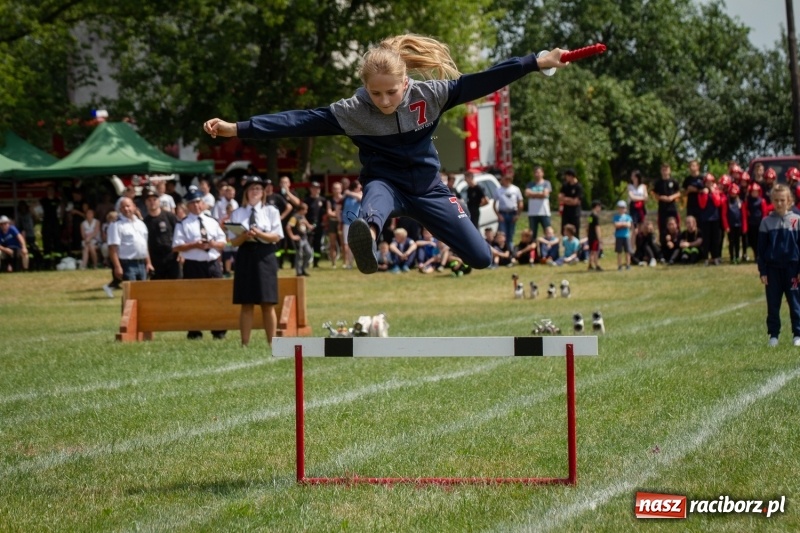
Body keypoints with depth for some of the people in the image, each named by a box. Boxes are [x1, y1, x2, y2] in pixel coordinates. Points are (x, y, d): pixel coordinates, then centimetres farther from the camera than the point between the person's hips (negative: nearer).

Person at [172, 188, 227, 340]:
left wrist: (213, 244, -10)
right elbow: (176, 247, -7)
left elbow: (223, 243, 12)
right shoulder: (183, 224, 0)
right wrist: (194, 245, -18)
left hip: (213, 264, 4)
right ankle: (194, 332, 6)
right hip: (193, 265, -4)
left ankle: (219, 331, 11)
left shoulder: (212, 222, 13)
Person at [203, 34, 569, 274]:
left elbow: (478, 83, -13)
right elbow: (300, 121, -21)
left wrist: (537, 62, -16)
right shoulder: (353, 111, -15)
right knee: (377, 197, -42)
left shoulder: (429, 95, -13)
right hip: (386, 184, -2)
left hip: (428, 187, 3)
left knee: (481, 258, -5)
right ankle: (367, 235, -78)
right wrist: (237, 129, -29)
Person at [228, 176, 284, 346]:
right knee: (246, 304, 2)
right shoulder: (237, 214, 8)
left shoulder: (271, 211, 6)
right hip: (245, 257, 1)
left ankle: (271, 342, 6)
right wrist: (245, 236, -17)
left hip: (265, 257, -1)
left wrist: (259, 234, -17)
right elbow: (234, 241, 4)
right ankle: (245, 343, 5)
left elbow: (276, 237, -1)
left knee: (268, 304, 0)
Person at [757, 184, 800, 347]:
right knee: (773, 305, 5)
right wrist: (762, 271, -1)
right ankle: (773, 335, 12)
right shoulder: (767, 222, 3)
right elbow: (761, 249, 5)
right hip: (773, 268, 1)